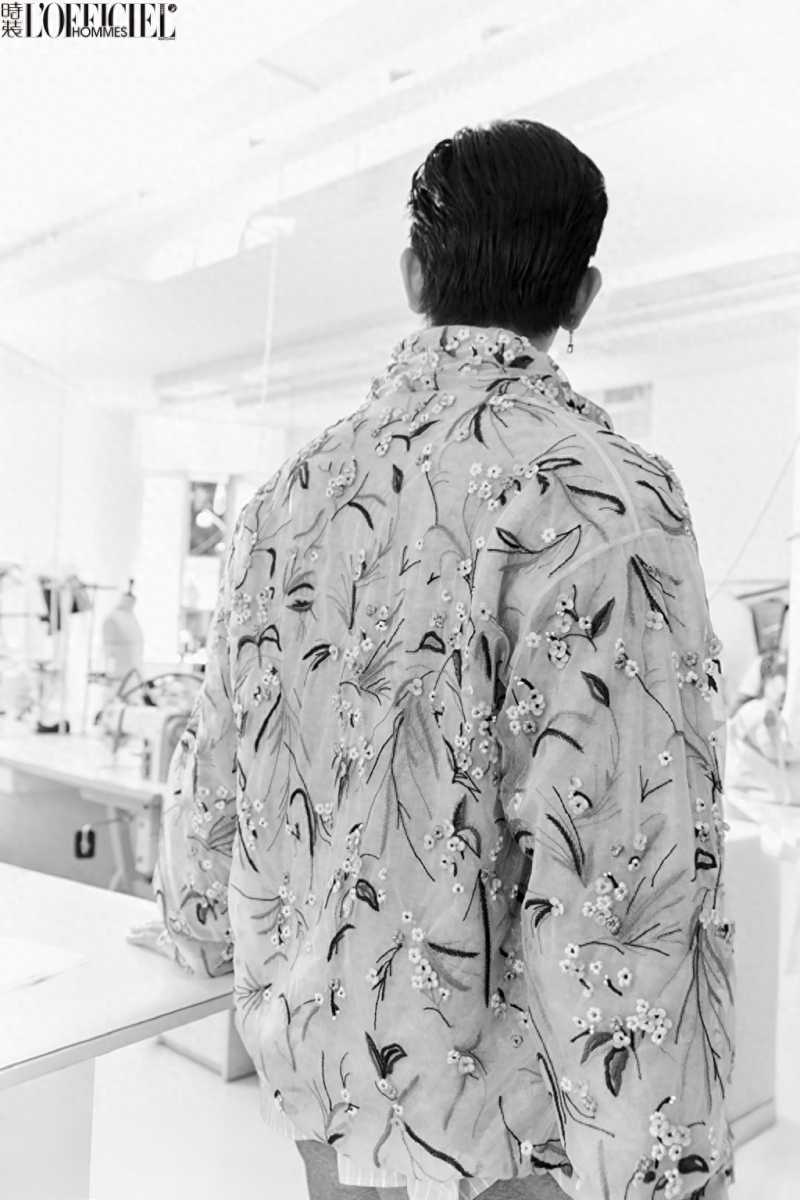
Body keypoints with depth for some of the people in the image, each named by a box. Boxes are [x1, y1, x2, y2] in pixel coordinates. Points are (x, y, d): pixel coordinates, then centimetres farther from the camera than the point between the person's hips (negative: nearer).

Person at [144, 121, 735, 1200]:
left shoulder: (294, 492, -1)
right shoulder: (600, 496, -20)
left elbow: (215, 767, 8)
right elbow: (615, 875, -25)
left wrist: (201, 927, 24)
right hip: (495, 1111, -5)